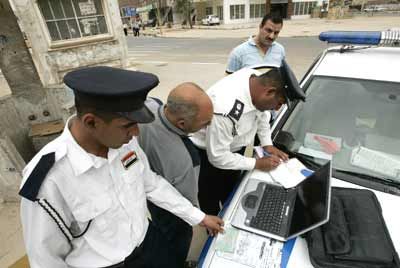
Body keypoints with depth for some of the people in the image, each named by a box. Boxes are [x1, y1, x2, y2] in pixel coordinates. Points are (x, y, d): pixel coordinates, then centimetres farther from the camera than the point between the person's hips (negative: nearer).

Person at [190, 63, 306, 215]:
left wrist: (267, 144, 0)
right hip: (210, 154, -7)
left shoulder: (256, 79, -19)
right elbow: (218, 157, -30)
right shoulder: (226, 109, -43)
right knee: (211, 201, 18)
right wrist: (257, 163, -20)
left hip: (233, 148, 7)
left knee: (231, 196, 29)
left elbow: (261, 113, 4)